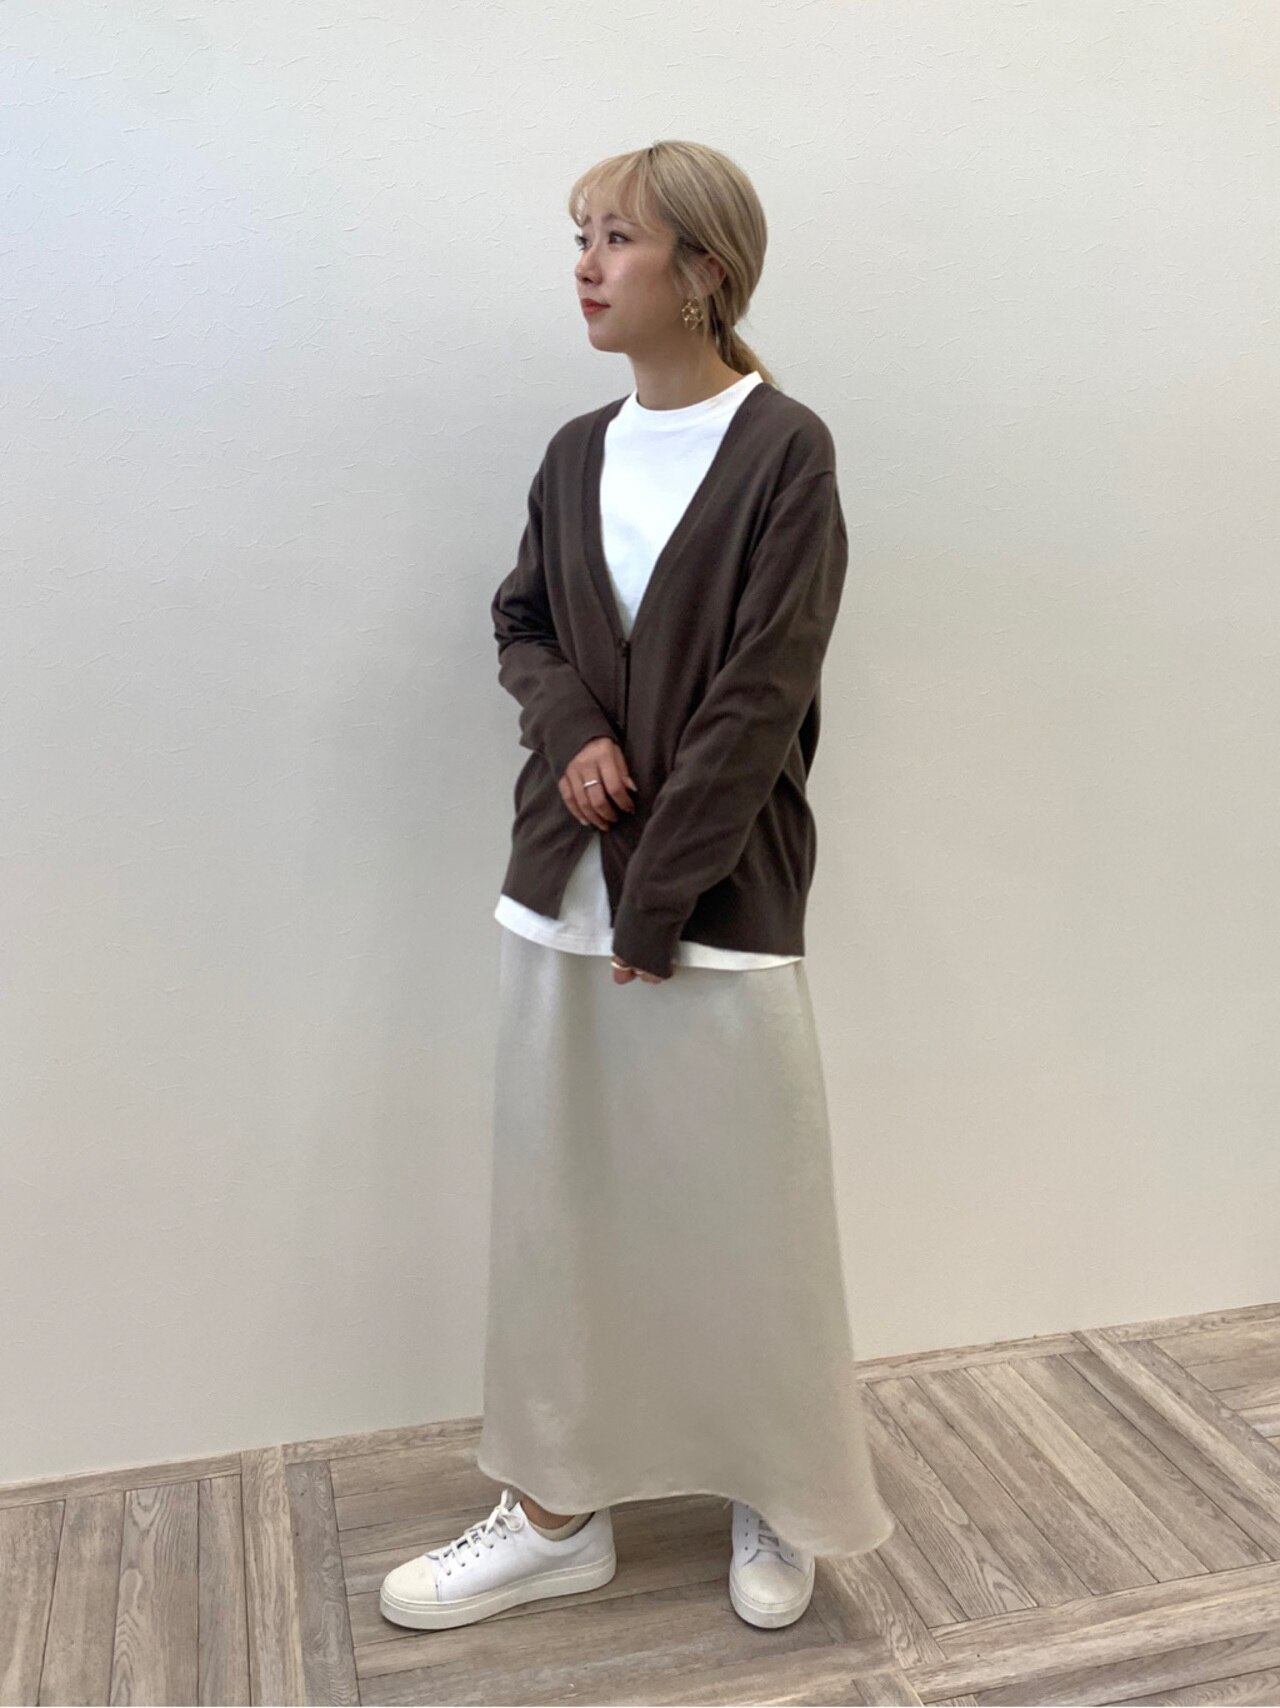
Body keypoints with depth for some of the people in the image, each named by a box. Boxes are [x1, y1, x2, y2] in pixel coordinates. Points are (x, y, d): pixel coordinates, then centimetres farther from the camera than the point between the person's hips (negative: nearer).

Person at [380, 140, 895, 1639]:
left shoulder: (785, 450, -7)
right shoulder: (576, 453, 10)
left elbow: (760, 699, -13)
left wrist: (656, 903, -14)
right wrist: (569, 728, -4)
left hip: (719, 898, -5)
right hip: (561, 884, 6)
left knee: (744, 1213, 7)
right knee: (552, 1206, 12)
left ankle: (781, 1507, 32)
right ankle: (558, 1511, 31)